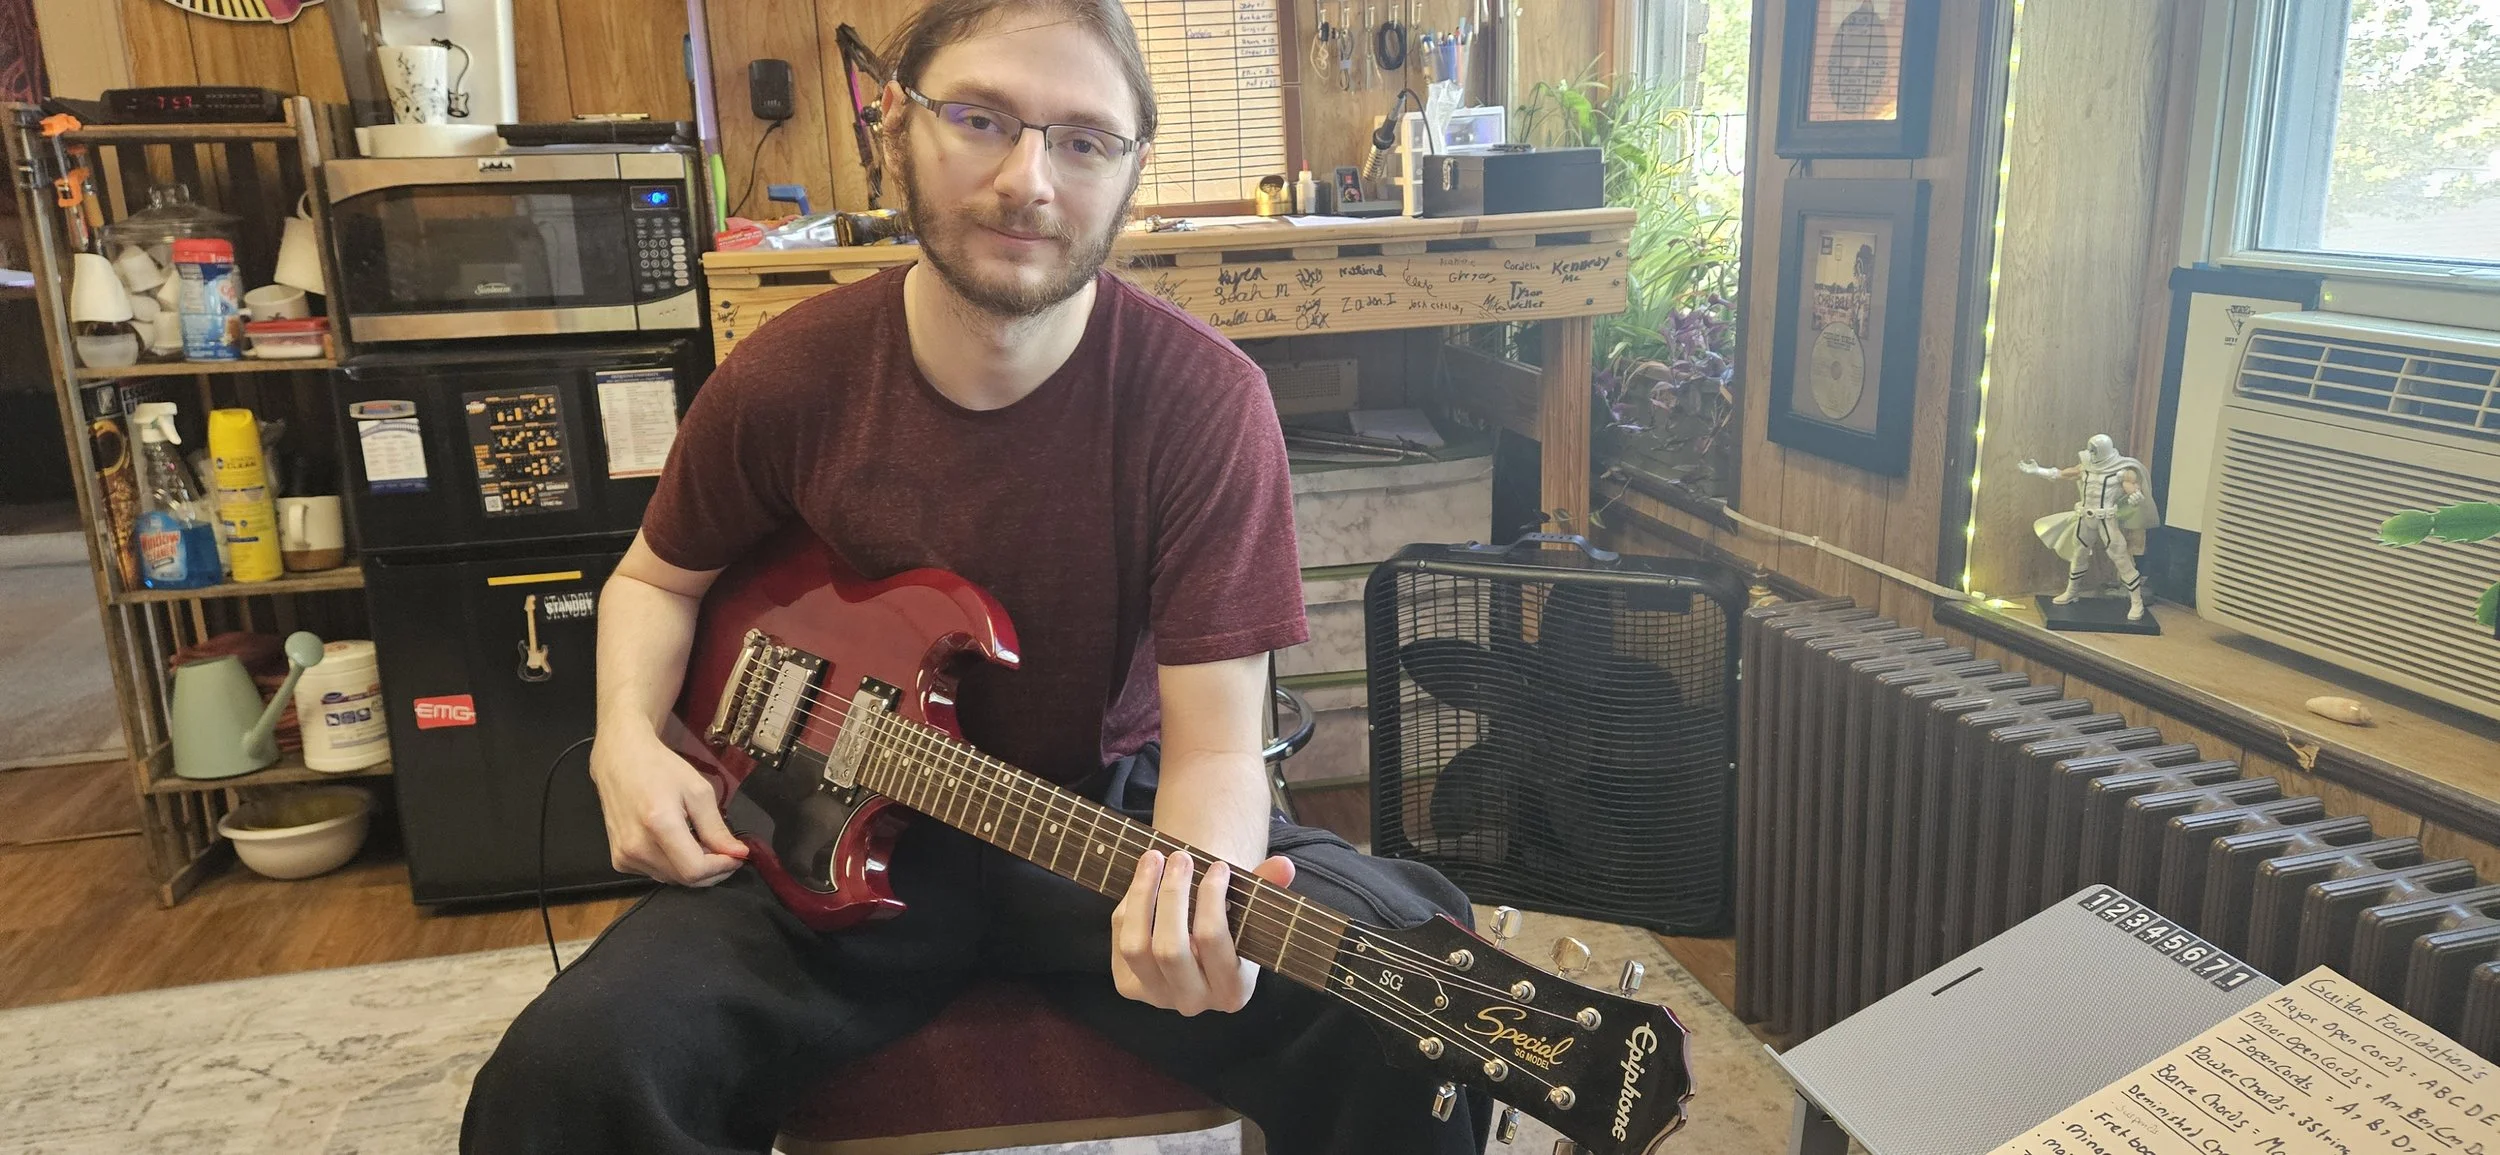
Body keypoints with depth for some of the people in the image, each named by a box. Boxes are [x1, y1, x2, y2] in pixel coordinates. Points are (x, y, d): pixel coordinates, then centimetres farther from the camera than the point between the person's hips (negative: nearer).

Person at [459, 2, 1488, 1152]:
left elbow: (1214, 744, -16)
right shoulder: (785, 380, -8)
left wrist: (1202, 908, -38)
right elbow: (658, 578, 12)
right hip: (845, 834, 2)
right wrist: (628, 737, -8)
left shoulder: (1202, 398, -16)